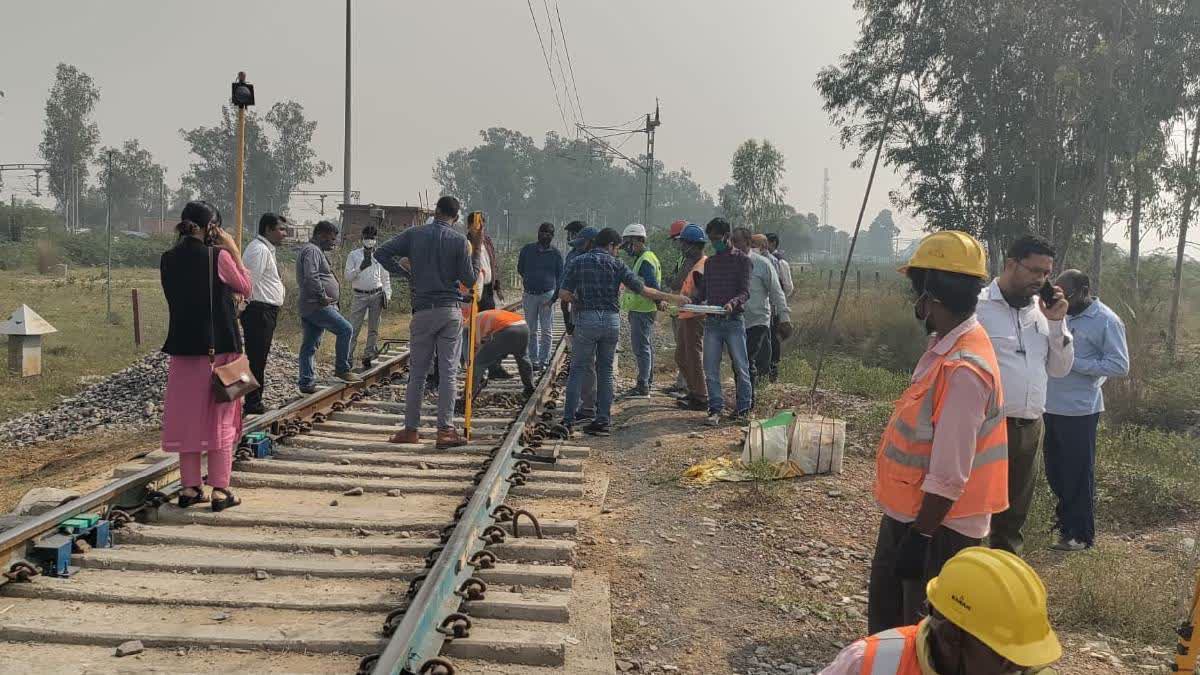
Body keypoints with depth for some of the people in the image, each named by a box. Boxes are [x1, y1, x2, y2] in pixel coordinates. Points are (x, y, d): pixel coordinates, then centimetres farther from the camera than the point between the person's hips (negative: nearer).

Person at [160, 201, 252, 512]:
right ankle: (220, 490, 4)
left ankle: (190, 487, 15)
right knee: (219, 416, 3)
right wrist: (234, 253, 3)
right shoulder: (218, 257, -12)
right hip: (219, 346, -4)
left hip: (183, 346, 4)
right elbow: (246, 289, 0)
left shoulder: (168, 259, 3)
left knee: (187, 415, 12)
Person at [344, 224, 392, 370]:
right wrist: (360, 268, -21)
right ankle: (348, 358, -4)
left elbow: (385, 277, 13)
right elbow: (347, 277, -5)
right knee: (354, 329, -6)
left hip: (377, 295, 3)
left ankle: (368, 357, 17)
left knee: (373, 329, 8)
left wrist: (387, 295, 3)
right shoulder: (354, 255, 1)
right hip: (360, 296, -3)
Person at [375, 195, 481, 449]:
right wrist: (477, 249, 7)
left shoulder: (414, 234, 3)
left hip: (423, 312, 1)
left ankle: (411, 429, 12)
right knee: (448, 372, 1)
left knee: (417, 373, 8)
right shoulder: (460, 240, -2)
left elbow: (381, 253, -2)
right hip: (451, 313, -1)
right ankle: (445, 430, -1)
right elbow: (470, 281, 0)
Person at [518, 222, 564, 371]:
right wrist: (529, 281, 8)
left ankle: (544, 359, 5)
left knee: (546, 330, -2)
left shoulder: (555, 254, 5)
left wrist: (554, 297, -6)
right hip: (529, 294, 2)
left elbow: (560, 276, 4)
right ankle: (533, 360, 10)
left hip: (547, 294, -2)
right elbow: (520, 269, 19)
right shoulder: (527, 250, 9)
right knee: (531, 331, 5)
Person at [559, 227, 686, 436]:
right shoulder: (616, 264, 3)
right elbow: (642, 290, -1)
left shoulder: (577, 262, 5)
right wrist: (672, 298, 7)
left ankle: (568, 419, 1)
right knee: (605, 370, 10)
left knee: (578, 369, 5)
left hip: (586, 319, -1)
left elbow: (564, 293, -3)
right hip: (611, 319, 1)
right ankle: (603, 420, 9)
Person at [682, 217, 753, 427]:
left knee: (740, 366, 3)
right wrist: (692, 300, -5)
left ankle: (743, 408, 14)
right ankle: (716, 408, 4)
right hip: (712, 322, 4)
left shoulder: (742, 259, 0)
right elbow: (703, 290, 16)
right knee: (710, 368, 0)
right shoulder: (709, 262, 16)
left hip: (734, 321, -4)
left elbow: (745, 292, -8)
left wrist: (733, 303, -27)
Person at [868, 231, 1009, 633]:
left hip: (938, 524, -10)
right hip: (907, 511, 10)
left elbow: (949, 473, -28)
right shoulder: (947, 346, 4)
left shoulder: (963, 369, -28)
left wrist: (920, 536, -22)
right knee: (886, 611, 25)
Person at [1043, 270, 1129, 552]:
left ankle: (1080, 534, 14)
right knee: (1054, 469, 16)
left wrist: (1073, 362, -21)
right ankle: (1065, 518, 34)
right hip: (1051, 406, 7)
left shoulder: (1106, 321, -11)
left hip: (1079, 410, -7)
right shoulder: (1062, 314, 9)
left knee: (1078, 474, 3)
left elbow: (1120, 365, -15)